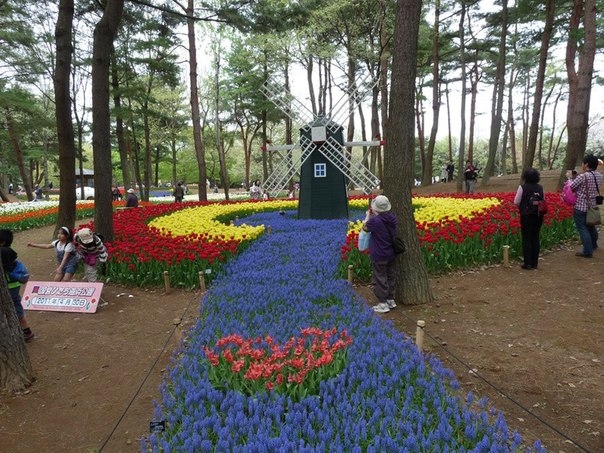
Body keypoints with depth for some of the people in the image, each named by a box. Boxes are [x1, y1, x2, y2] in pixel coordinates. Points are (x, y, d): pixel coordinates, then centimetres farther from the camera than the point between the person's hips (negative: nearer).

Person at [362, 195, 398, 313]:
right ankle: (391, 300, 30)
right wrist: (375, 215, 14)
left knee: (380, 279, 3)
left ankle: (383, 304, 10)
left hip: (379, 256, -7)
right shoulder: (393, 218, -5)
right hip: (391, 254, 7)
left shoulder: (375, 221, -25)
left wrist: (368, 216, 8)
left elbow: (365, 228, -5)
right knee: (391, 277, 18)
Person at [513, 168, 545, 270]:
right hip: (538, 216, 4)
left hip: (527, 216, -4)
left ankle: (528, 263, 3)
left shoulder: (522, 187, -13)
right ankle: (535, 263, 17)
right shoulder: (540, 187, 1)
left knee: (526, 239, 2)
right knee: (535, 238, 12)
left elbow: (516, 202, -10)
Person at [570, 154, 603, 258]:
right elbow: (594, 188, 12)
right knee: (590, 226, 25)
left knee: (582, 229, -1)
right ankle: (593, 245, 43)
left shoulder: (583, 176, -21)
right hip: (592, 205, 8)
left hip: (581, 207, -8)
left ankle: (587, 251, -1)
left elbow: (571, 187, -12)